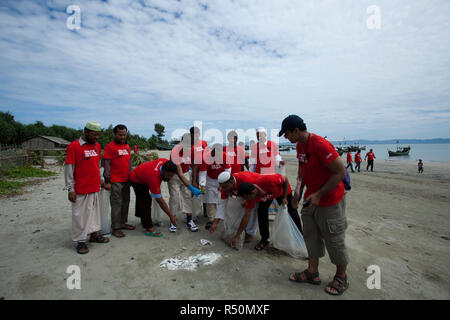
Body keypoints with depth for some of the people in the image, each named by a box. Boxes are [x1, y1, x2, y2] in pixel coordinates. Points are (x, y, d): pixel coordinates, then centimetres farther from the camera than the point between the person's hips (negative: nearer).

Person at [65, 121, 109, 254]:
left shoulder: (97, 146, 10)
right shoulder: (73, 146, -10)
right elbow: (69, 168, -10)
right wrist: (71, 189, -11)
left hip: (95, 188, 6)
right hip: (80, 189, -6)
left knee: (94, 211, 15)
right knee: (80, 215, 3)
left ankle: (94, 234, 30)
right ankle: (80, 241, 15)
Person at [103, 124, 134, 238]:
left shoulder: (127, 146, 13)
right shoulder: (110, 147, -8)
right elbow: (107, 164, -11)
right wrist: (107, 181, -14)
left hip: (126, 180, 7)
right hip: (115, 182, -7)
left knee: (126, 202, 14)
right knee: (116, 204, -3)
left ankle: (123, 223, 27)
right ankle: (115, 228, 6)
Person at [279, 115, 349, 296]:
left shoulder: (320, 145, -26)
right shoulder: (300, 145, 3)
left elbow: (341, 173, -24)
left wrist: (318, 195, -23)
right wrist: (298, 191, 2)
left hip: (329, 201, -8)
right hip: (310, 199, 9)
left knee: (334, 240, 7)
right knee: (310, 235, 15)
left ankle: (341, 277, 29)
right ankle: (312, 273, 31)